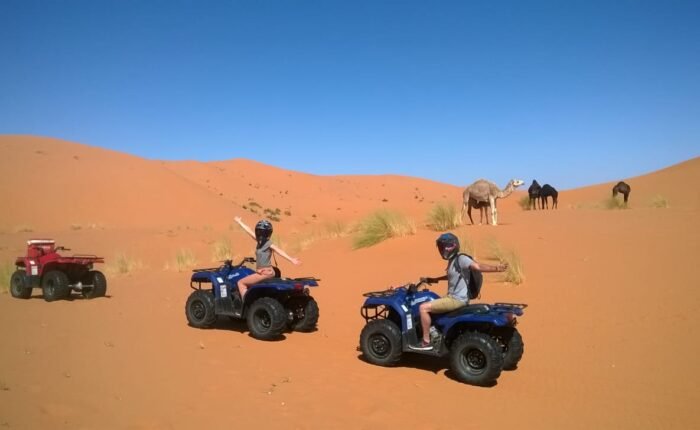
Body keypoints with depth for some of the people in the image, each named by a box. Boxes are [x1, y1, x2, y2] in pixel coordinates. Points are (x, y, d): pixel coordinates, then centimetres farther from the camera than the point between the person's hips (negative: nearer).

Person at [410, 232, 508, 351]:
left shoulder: (461, 258, -16)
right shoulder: (452, 260, 14)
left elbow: (478, 266, -31)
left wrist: (496, 268, -46)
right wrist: (435, 279, 35)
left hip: (457, 299, -11)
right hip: (453, 297, 11)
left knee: (423, 307, -15)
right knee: (428, 304, 28)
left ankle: (426, 342, -8)